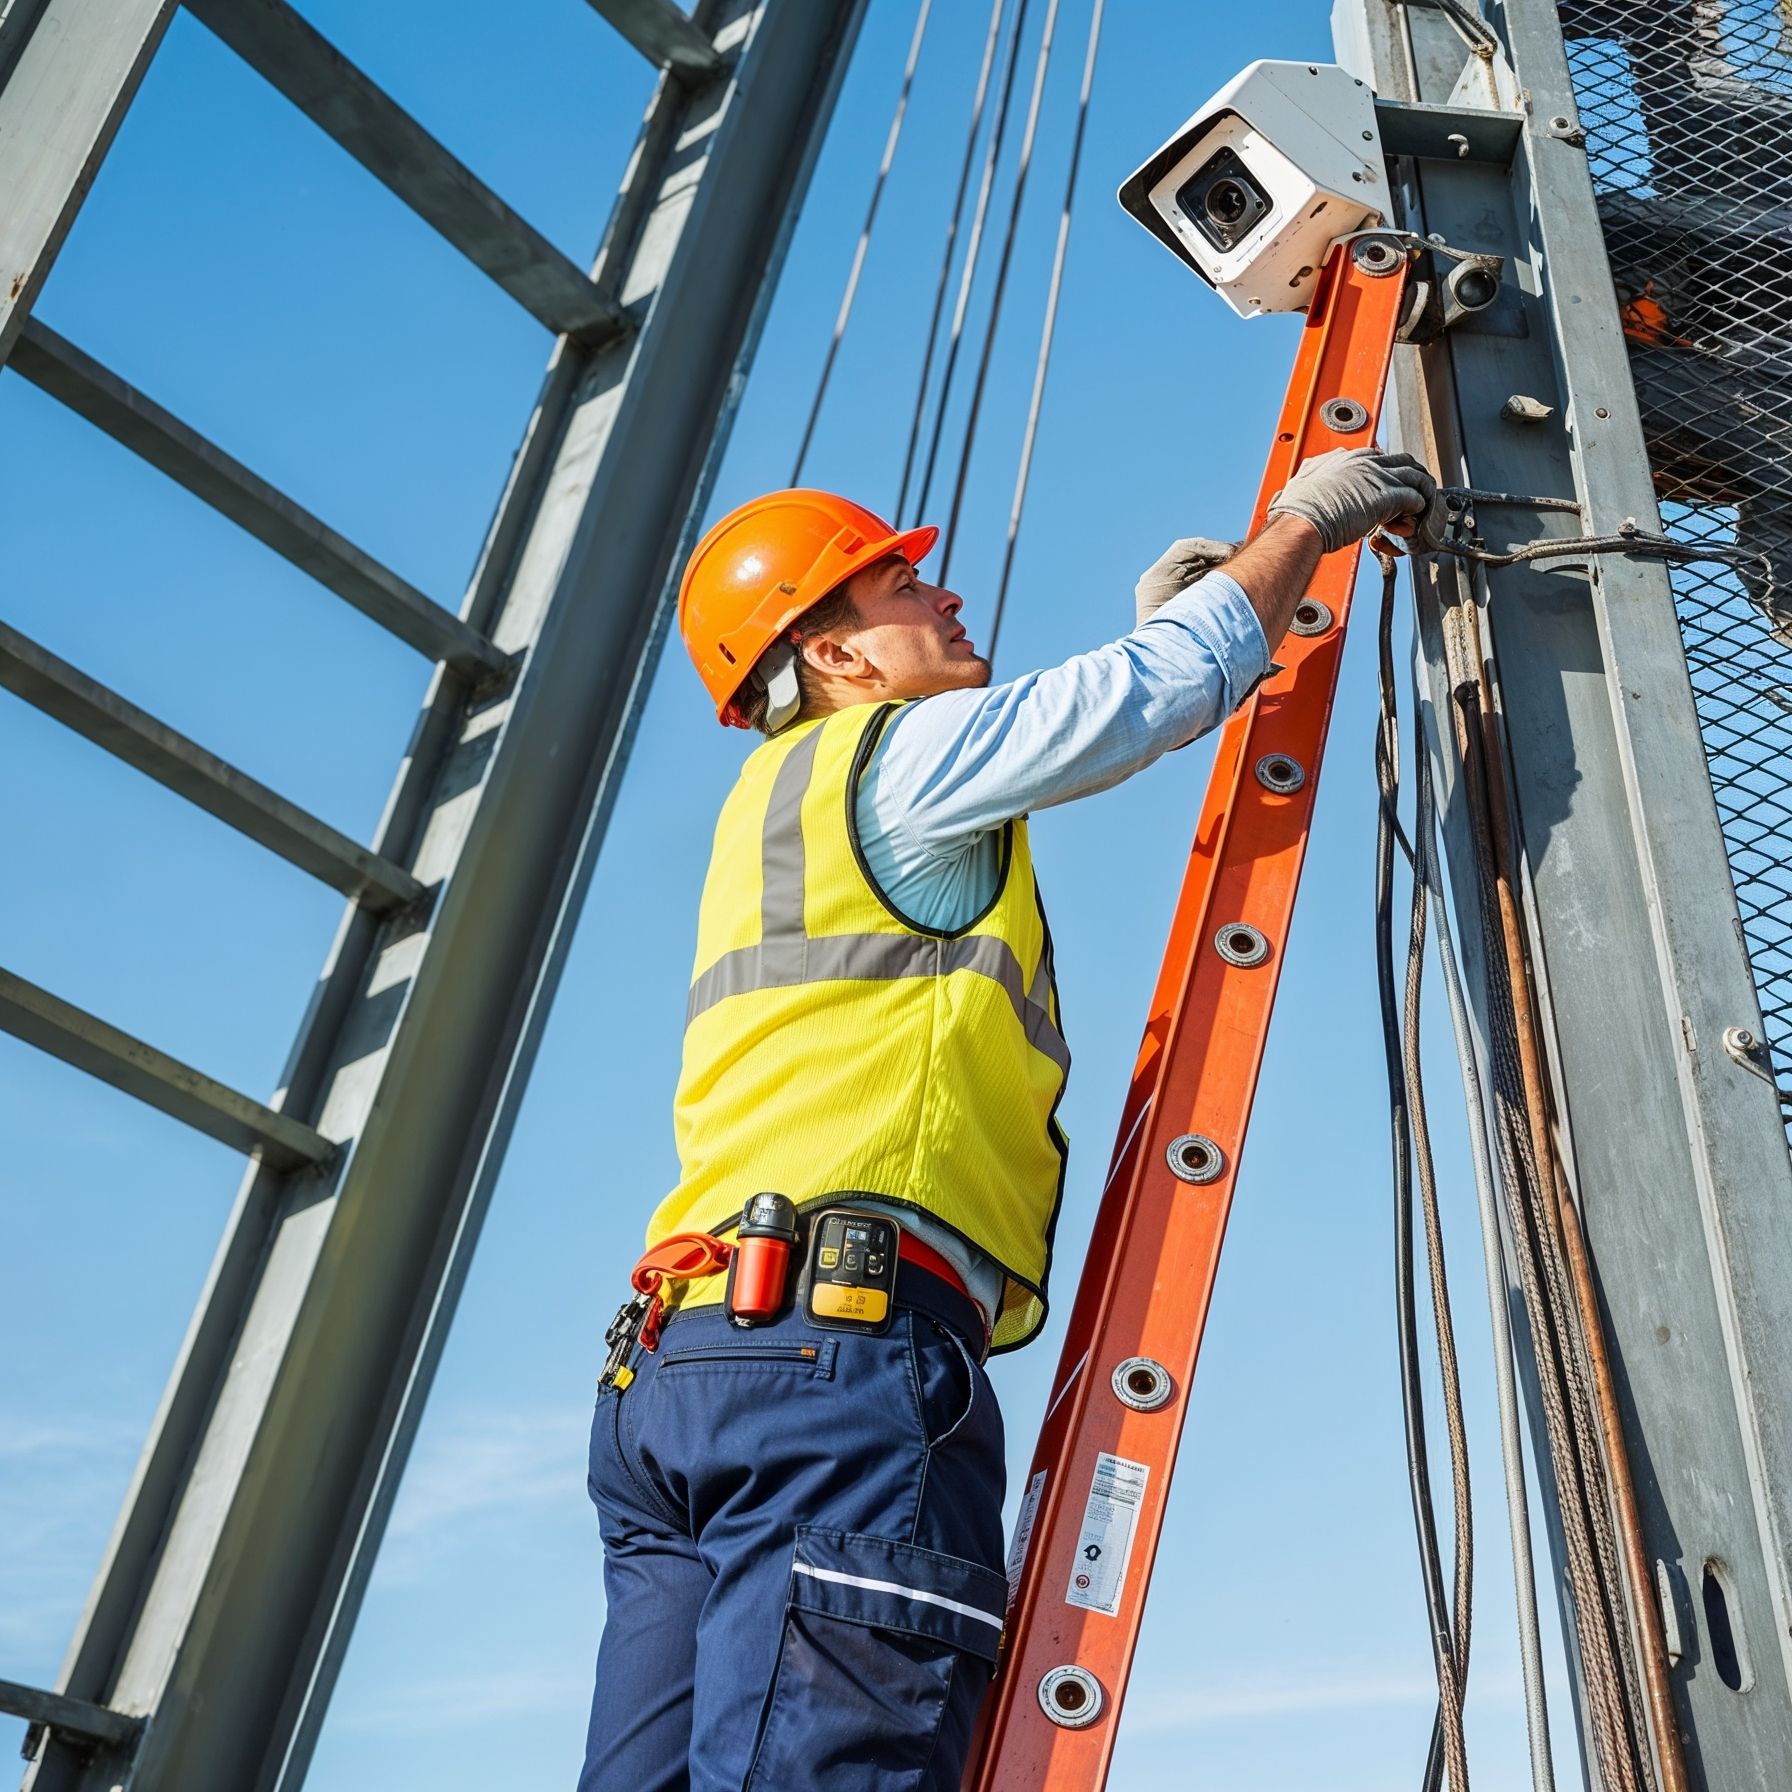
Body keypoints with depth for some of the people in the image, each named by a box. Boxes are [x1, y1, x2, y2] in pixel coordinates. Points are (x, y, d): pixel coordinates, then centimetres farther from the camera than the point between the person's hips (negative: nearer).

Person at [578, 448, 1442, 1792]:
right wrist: (1305, 520, 21)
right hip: (840, 1341, -10)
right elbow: (1166, 688, 6)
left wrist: (1161, 620, 46)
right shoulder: (896, 751, 4)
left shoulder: (787, 801, 32)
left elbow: (1050, 741, 43)